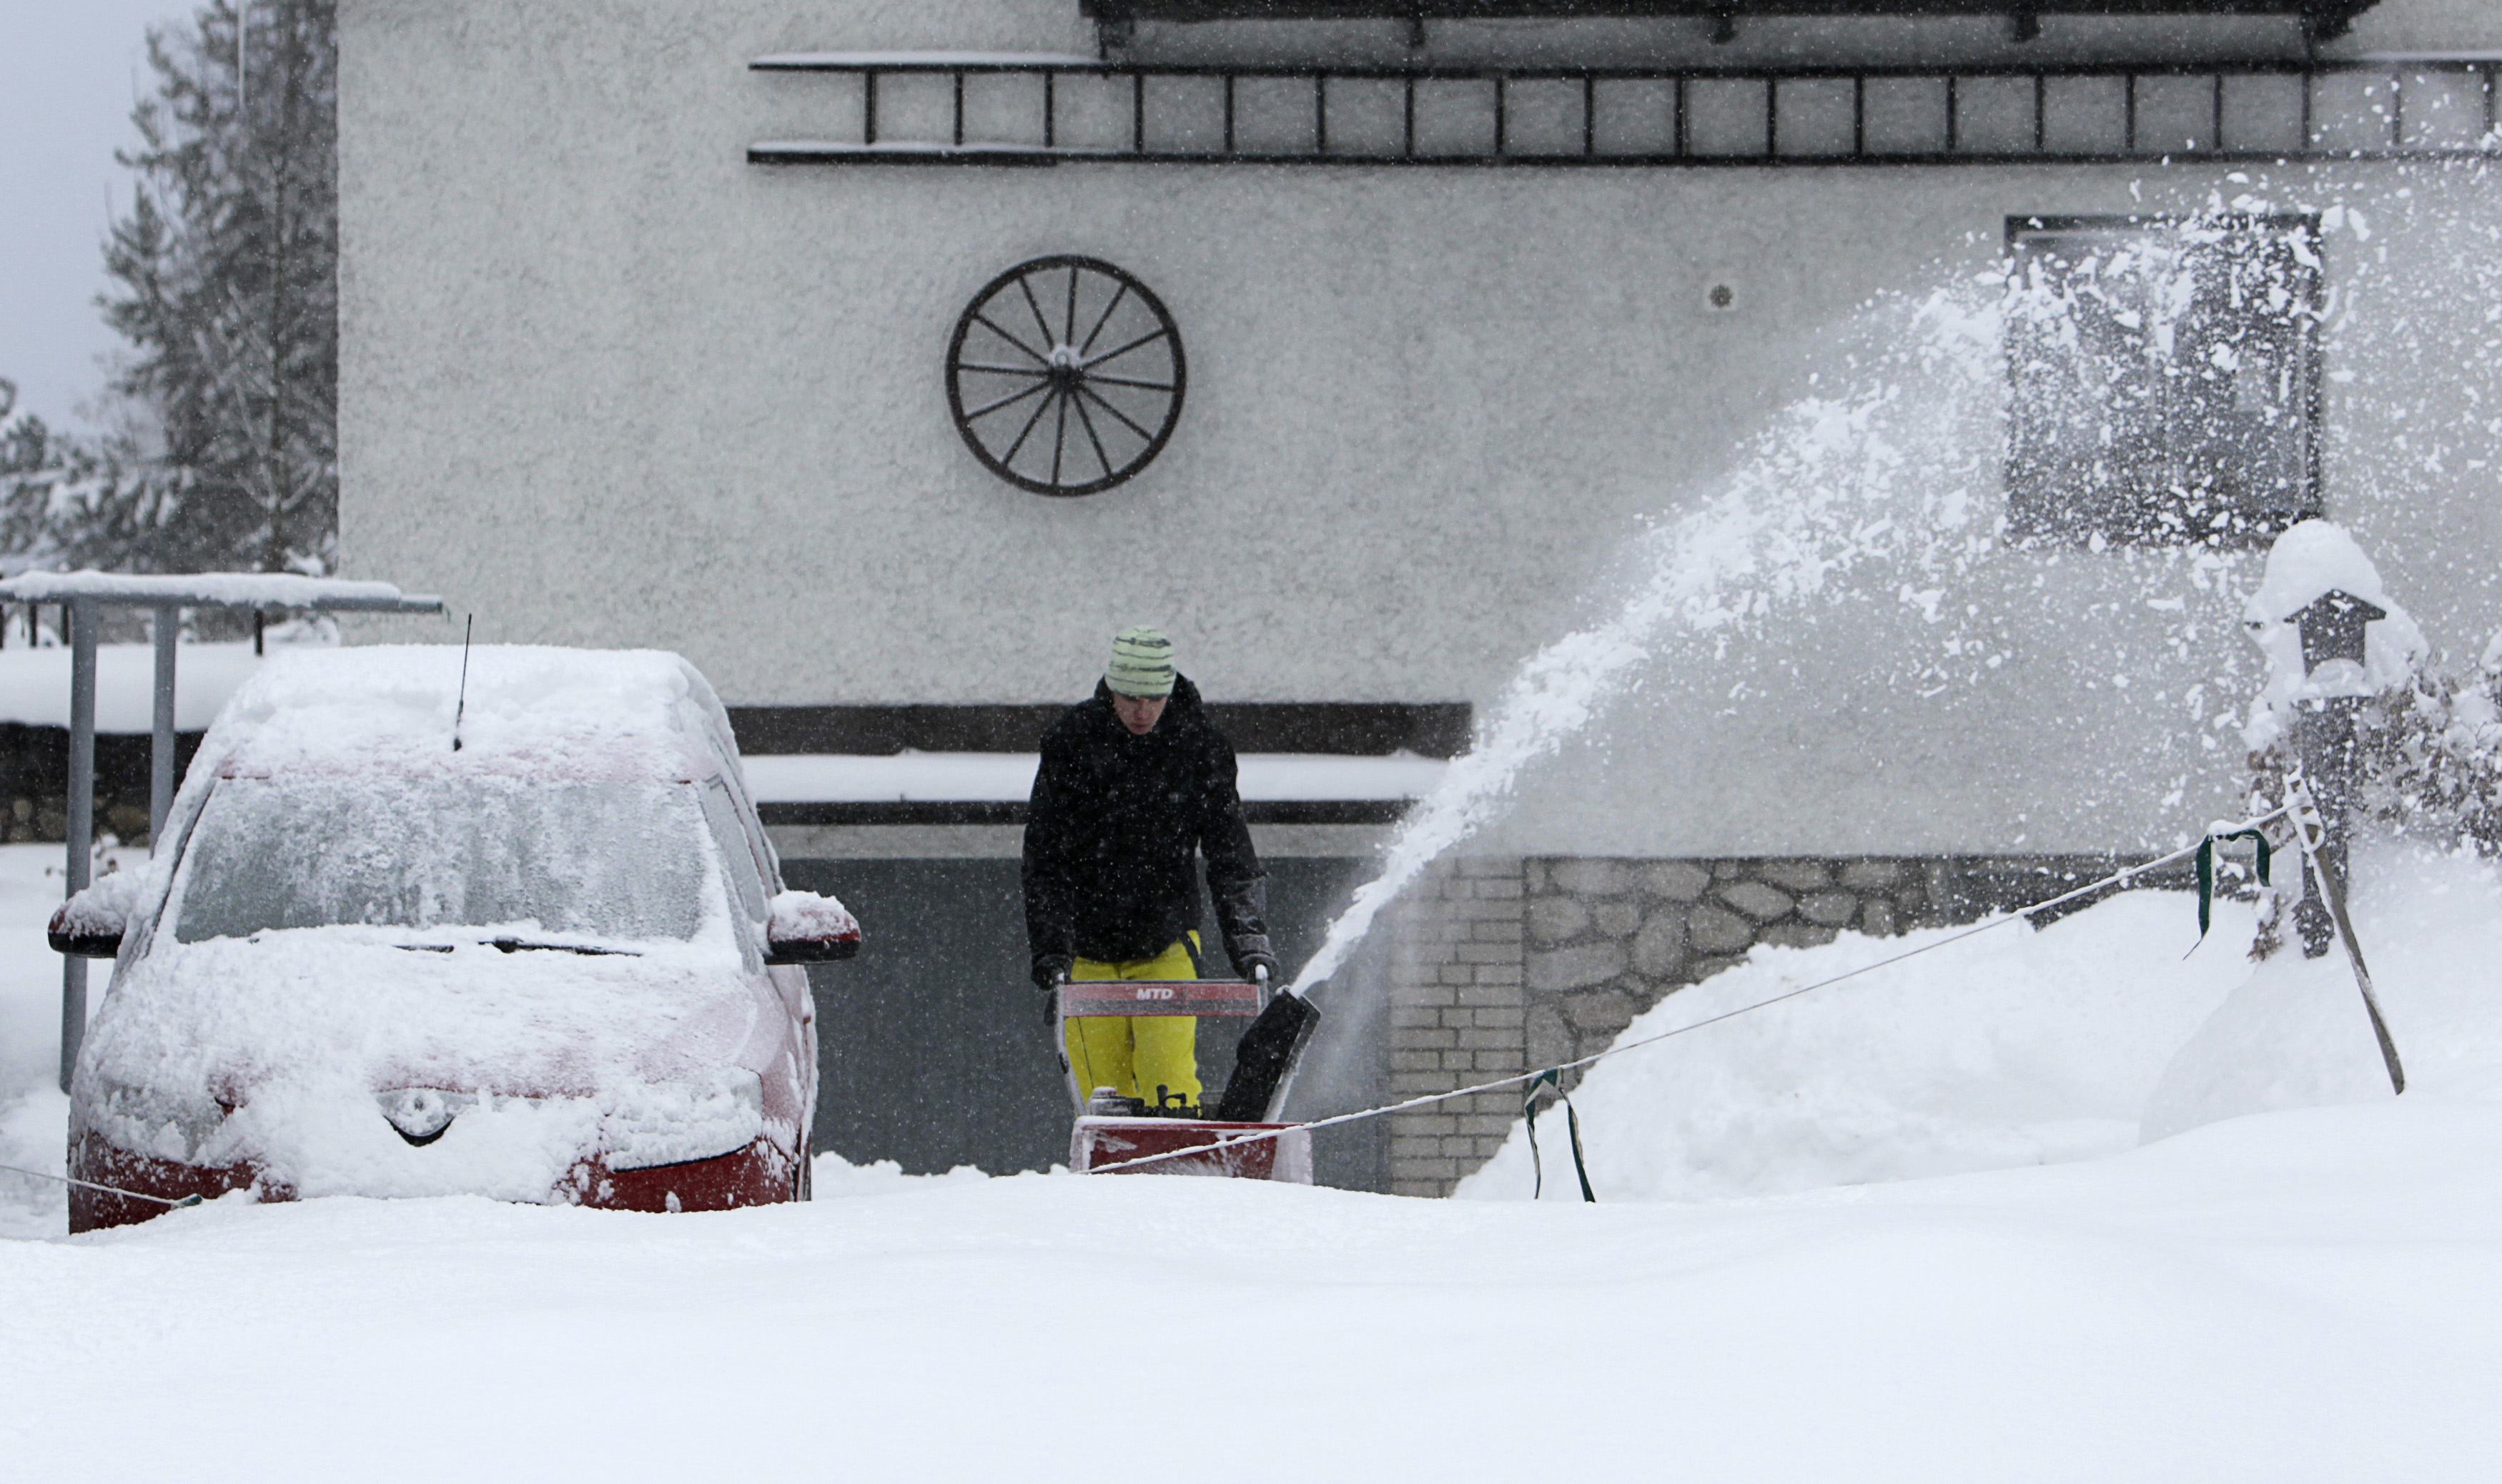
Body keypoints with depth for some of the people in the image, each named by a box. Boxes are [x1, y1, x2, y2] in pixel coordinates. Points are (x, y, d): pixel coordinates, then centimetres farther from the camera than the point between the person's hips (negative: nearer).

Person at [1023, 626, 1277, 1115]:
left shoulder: (1199, 747, -3)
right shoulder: (1072, 740, -6)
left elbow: (1230, 853, -1)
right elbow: (1044, 858, -5)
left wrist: (1249, 943, -13)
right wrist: (1050, 952, -14)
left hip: (1166, 943, 0)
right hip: (1087, 942, 0)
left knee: (1169, 1086, -14)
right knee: (1103, 1090, -4)